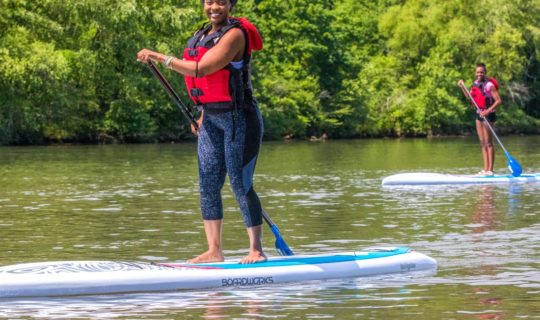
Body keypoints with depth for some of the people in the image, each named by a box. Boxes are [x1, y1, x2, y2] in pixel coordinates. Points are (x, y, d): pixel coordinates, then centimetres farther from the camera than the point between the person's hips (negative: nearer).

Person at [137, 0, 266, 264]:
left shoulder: (234, 34, -13)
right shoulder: (205, 34, 14)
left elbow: (201, 69, -22)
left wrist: (160, 57, -20)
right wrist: (204, 114, 15)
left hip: (238, 118, -8)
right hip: (212, 119, 9)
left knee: (240, 185, -6)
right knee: (208, 185, 4)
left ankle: (256, 249, 2)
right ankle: (214, 250, 8)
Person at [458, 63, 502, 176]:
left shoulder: (489, 85, -17)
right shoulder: (475, 83, 6)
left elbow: (498, 100, -21)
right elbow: (470, 97, 20)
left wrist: (488, 111, -27)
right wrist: (462, 87, 9)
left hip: (488, 115, -8)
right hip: (479, 114, 8)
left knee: (488, 142, -6)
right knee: (482, 142, 9)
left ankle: (490, 170, -4)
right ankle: (485, 169, 14)